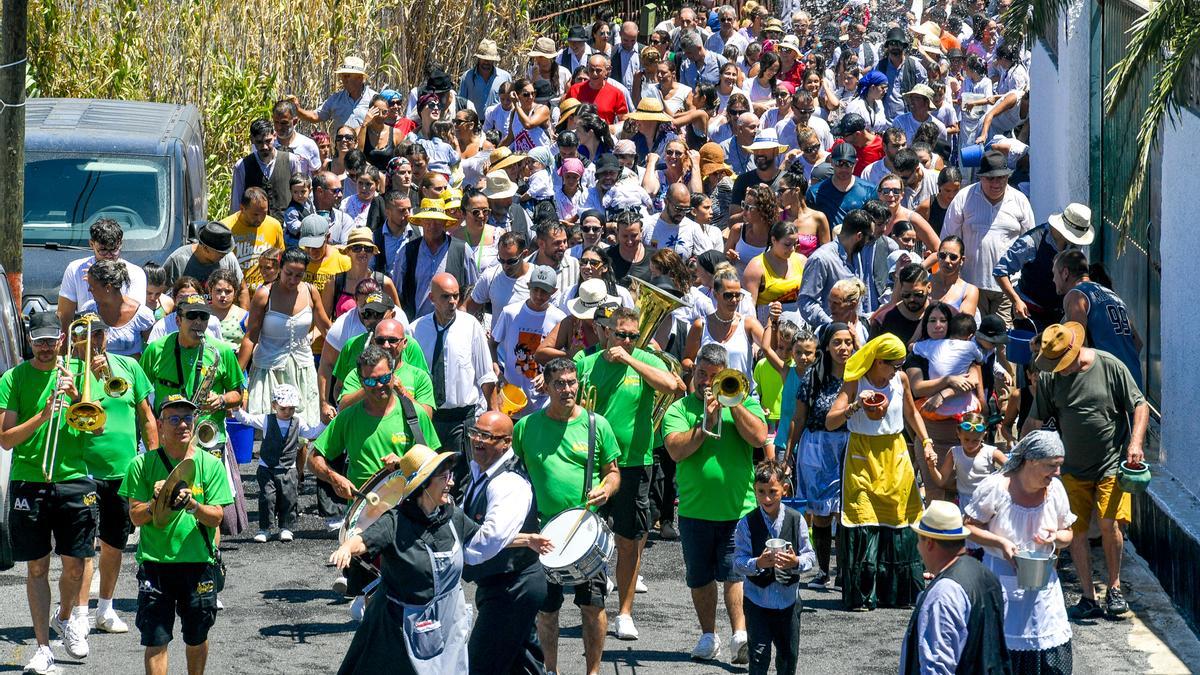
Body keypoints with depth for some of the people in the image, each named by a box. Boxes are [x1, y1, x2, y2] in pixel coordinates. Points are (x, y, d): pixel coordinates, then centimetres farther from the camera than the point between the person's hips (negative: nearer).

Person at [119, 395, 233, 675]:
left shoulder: (210, 464, 1)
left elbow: (217, 517, -4)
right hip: (156, 561, -1)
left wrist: (193, 505, -23)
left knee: (197, 638, 14)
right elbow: (136, 517, -2)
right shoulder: (143, 464, -1)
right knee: (155, 640, -5)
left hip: (200, 562, 1)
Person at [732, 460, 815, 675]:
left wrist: (797, 562, -22)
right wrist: (757, 564, -30)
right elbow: (738, 562, -11)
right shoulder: (747, 523, -9)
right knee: (759, 654, -5)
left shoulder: (796, 520, -5)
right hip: (757, 599, -2)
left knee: (789, 654, 13)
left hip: (788, 599, 2)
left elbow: (810, 556, -1)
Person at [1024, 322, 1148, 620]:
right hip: (1073, 468, 3)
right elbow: (1035, 420, 7)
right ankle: (1089, 596, 8)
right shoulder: (1049, 377, -1)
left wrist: (1135, 443, -14)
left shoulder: (1110, 367, -9)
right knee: (1076, 530, -1)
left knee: (1109, 524, -14)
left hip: (1112, 463, -3)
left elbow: (1140, 406, -2)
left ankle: (1114, 587, 5)